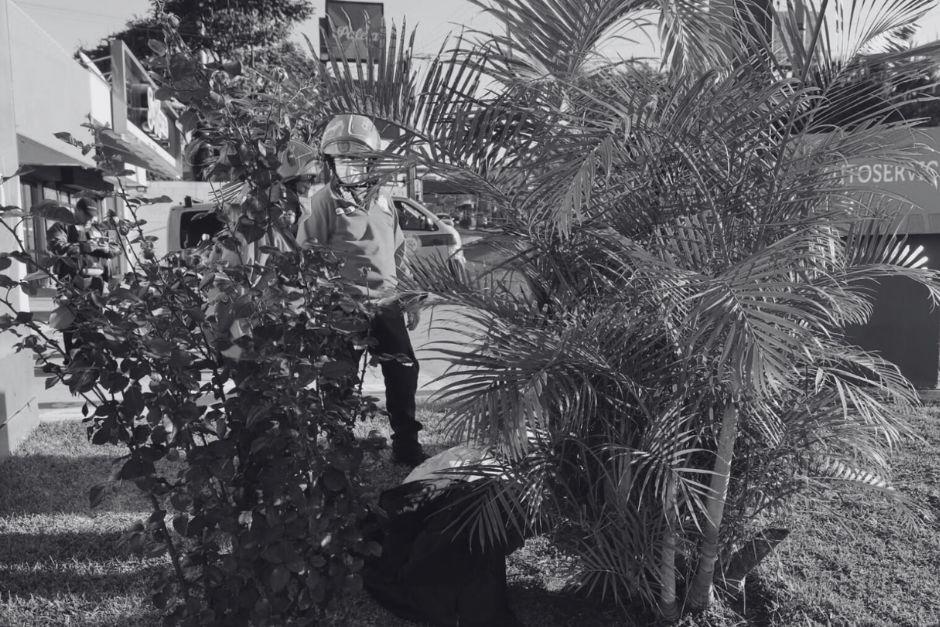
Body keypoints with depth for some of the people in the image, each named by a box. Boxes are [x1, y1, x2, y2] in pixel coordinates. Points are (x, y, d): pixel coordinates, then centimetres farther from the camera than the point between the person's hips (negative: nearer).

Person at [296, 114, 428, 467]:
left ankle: (406, 446, 24)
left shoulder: (382, 202, 12)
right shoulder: (324, 202, -5)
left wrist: (411, 300, 17)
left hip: (386, 306, 5)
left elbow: (399, 254, 18)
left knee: (404, 373, 8)